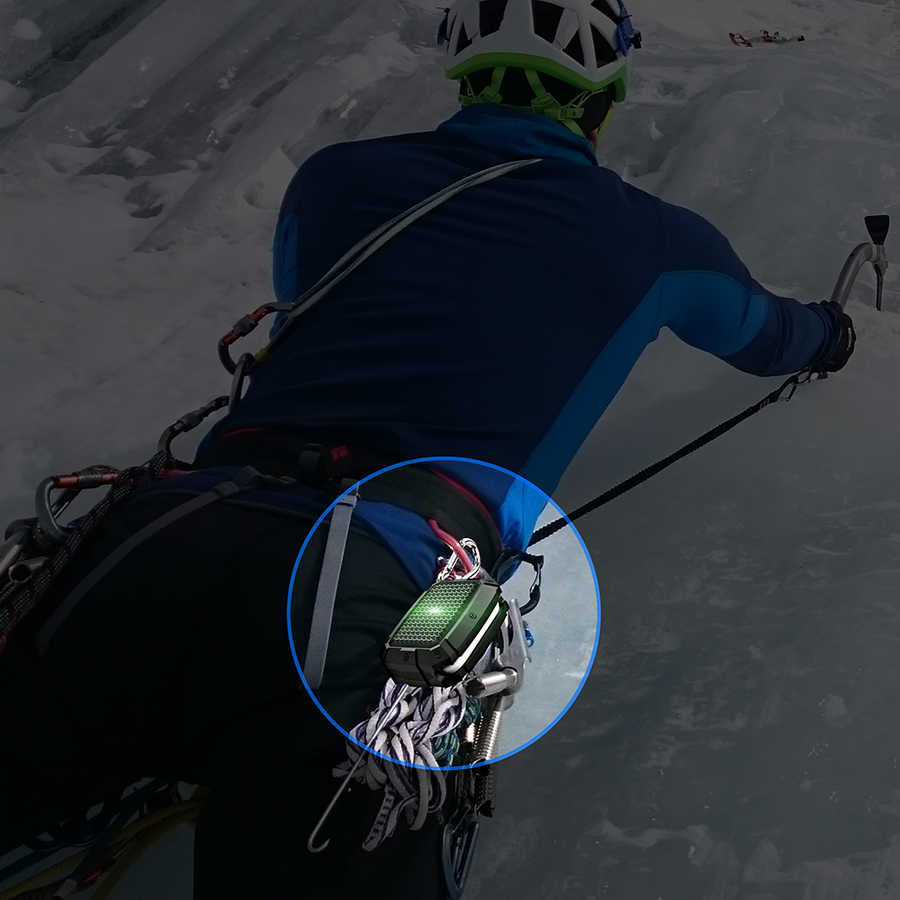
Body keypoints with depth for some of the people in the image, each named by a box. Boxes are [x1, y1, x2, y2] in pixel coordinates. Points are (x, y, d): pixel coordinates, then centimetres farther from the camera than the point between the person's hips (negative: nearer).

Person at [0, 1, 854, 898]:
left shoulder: (336, 177, 22)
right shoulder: (651, 239, 20)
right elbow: (765, 333, 43)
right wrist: (827, 333, 67)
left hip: (167, 538, 4)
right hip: (370, 607, -3)